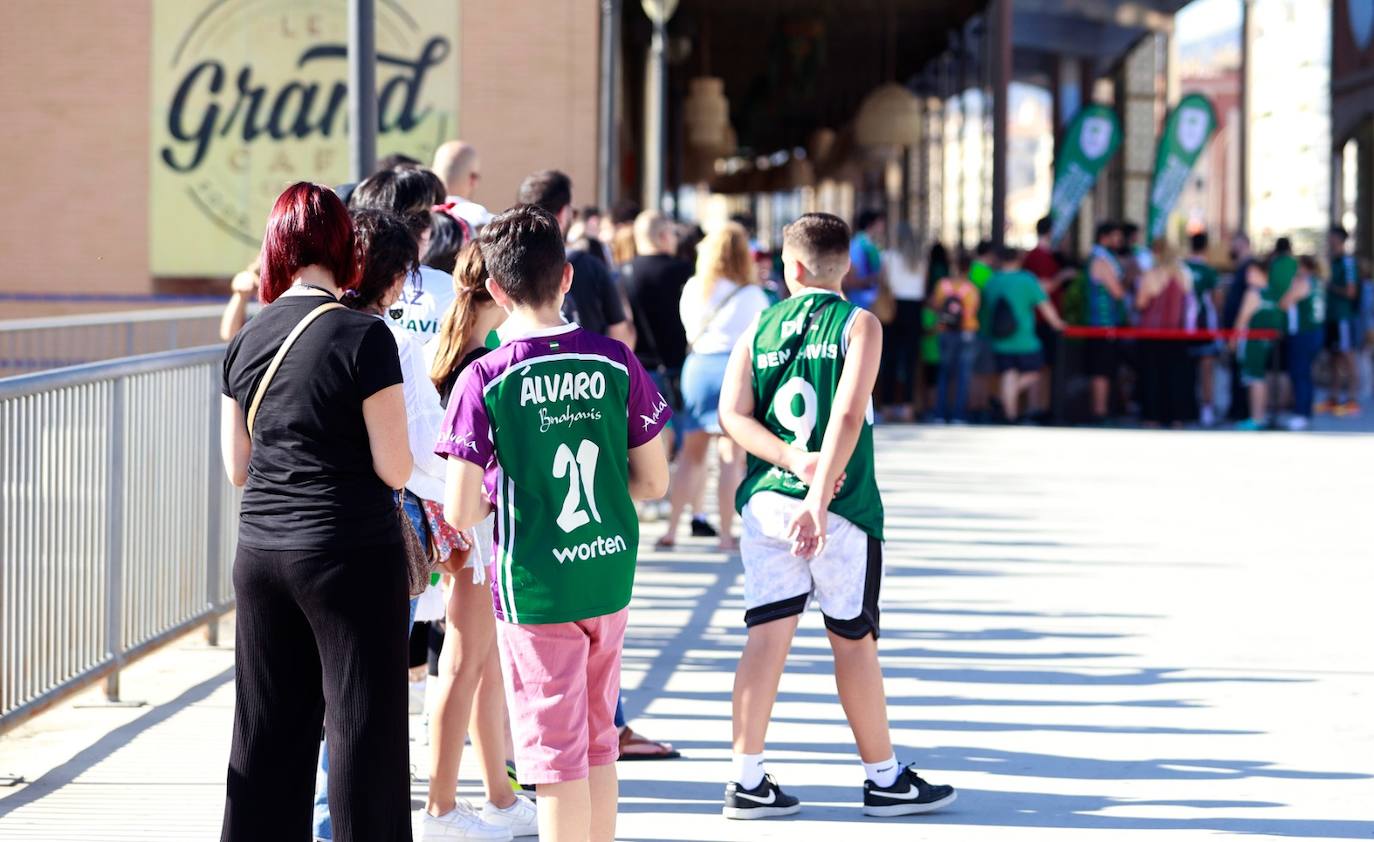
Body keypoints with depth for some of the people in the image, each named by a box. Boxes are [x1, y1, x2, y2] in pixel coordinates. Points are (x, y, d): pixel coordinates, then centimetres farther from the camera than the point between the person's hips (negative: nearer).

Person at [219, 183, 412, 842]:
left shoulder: (247, 340, 5)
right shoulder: (364, 337, -12)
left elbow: (237, 467, 11)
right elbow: (394, 468, -12)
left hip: (260, 554, 6)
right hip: (352, 553, -5)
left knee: (269, 732, 12)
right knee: (363, 734, 2)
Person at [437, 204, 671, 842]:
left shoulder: (485, 380, -13)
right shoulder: (615, 361, -3)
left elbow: (460, 512, -15)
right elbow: (653, 481, 3)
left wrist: (498, 499, 6)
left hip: (534, 583, -4)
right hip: (610, 574, 4)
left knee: (556, 753, 4)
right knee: (599, 743, 19)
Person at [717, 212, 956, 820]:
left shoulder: (759, 328, 8)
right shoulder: (858, 325, -4)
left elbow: (732, 414, -3)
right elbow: (848, 415, -17)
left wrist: (794, 461, -11)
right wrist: (819, 499, -22)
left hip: (766, 500, 3)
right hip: (841, 507, -3)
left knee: (768, 636, 4)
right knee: (853, 640, 7)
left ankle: (747, 781, 2)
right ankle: (884, 779, 19)